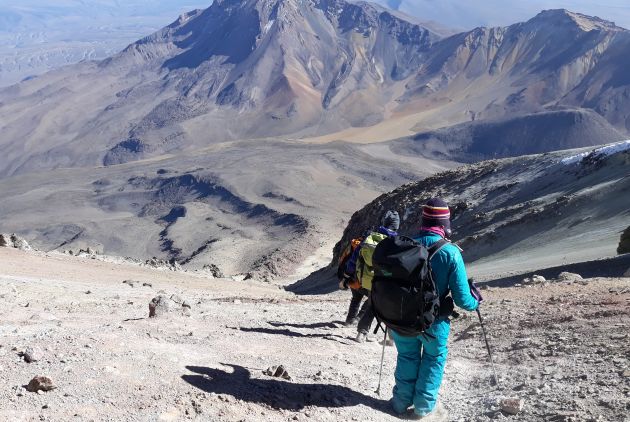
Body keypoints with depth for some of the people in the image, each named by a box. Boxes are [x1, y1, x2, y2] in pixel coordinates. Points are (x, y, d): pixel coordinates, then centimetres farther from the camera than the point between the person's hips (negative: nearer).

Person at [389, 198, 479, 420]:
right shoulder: (450, 252, -20)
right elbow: (461, 297, -17)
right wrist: (475, 303, 6)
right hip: (434, 321, -2)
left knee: (407, 357, 22)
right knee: (433, 360, 20)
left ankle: (402, 402, 35)